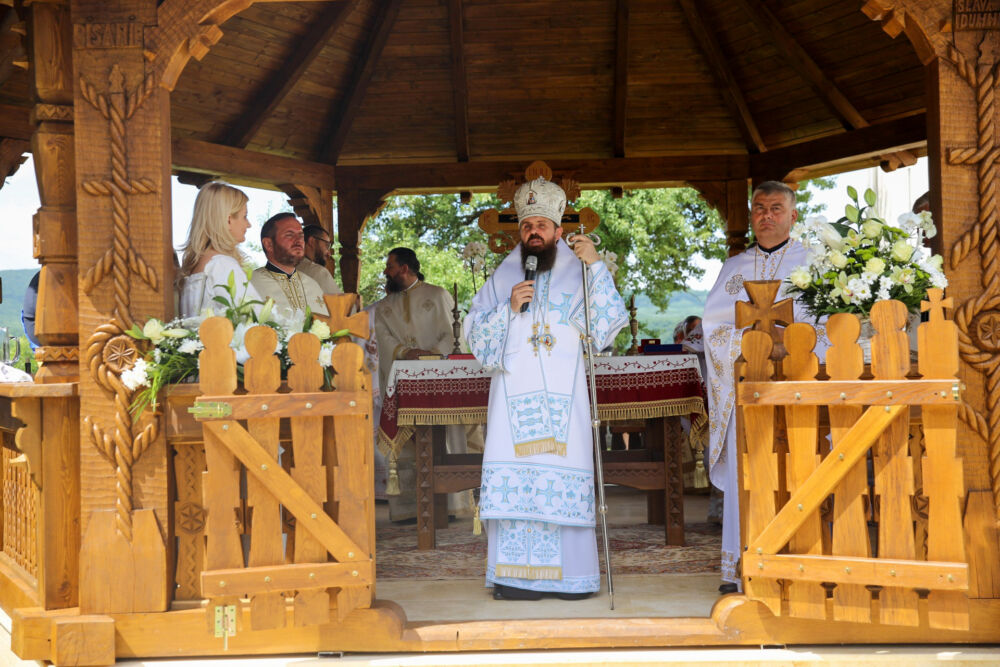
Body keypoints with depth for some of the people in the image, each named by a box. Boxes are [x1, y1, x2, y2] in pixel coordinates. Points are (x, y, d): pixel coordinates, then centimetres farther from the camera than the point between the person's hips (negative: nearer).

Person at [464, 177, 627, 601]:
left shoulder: (577, 276, 10)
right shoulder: (503, 277, 14)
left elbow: (611, 320, -4)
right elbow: (475, 333, 9)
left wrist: (596, 265, -11)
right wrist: (509, 308, -5)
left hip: (563, 397, -1)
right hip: (514, 394, 1)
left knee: (565, 478, -5)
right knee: (514, 480, -6)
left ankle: (572, 575, 4)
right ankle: (517, 577, -1)